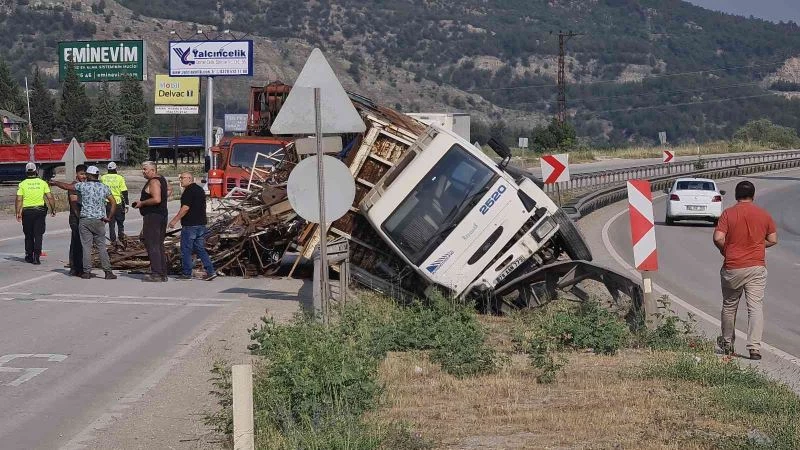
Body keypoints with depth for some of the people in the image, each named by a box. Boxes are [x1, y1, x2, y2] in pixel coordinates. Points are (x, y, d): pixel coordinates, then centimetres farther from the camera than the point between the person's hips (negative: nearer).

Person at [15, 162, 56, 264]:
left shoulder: (23, 184, -3)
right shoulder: (42, 183, 0)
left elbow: (19, 200, -7)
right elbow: (50, 197, -1)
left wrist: (18, 213, -3)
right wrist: (53, 209, 9)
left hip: (27, 211, 0)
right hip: (40, 210, 0)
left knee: (28, 235, 14)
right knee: (38, 235, 2)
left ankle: (29, 256, 21)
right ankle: (36, 257, -7)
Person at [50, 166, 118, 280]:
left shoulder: (83, 185, -3)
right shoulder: (104, 187, 5)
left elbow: (66, 186, 6)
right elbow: (114, 203, 4)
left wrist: (55, 183, 24)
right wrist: (109, 217, 10)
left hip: (85, 220, -2)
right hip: (99, 220, 2)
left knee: (86, 246, 2)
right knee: (102, 247, 4)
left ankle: (87, 272, 1)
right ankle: (107, 271, 0)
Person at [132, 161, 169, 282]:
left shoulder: (153, 182, -15)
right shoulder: (162, 179, 16)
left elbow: (156, 199, -27)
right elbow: (168, 192, 33)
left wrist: (142, 203, -16)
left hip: (152, 216, -10)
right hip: (162, 215, 10)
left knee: (152, 245, -9)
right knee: (159, 245, 13)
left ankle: (156, 273, -13)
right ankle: (163, 273, 14)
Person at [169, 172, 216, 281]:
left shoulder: (189, 190, -13)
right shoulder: (200, 189, 16)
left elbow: (185, 208, -20)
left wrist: (175, 220, -16)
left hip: (190, 225, -9)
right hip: (201, 223, 9)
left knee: (186, 249, 0)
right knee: (200, 249, 11)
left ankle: (187, 273, 3)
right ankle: (210, 271, 3)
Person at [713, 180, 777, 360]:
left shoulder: (728, 214, -4)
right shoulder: (764, 215, 2)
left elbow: (718, 238, -13)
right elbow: (773, 240, 7)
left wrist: (725, 250, 6)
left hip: (732, 268, 0)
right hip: (757, 267, 0)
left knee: (729, 306, 16)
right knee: (756, 307, -2)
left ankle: (727, 343, 30)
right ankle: (755, 348, -13)